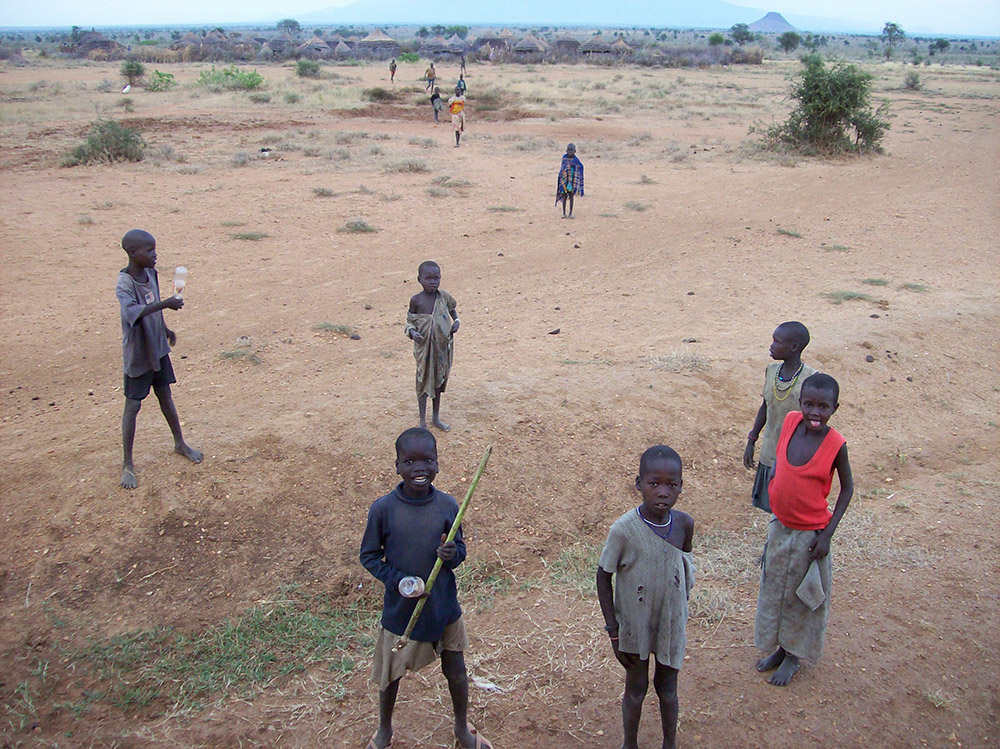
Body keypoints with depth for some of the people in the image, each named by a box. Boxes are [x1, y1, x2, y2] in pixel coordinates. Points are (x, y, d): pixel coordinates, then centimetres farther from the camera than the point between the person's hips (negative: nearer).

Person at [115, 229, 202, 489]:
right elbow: (132, 312, -44)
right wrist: (165, 304, -52)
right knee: (133, 406, 3)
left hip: (157, 348, 7)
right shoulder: (125, 284, -24)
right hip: (137, 354, -7)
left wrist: (165, 329, 25)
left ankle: (180, 444, 36)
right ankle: (127, 464, 14)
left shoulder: (151, 273, 0)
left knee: (165, 397, 19)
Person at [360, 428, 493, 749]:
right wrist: (397, 580, -21)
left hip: (444, 606, 2)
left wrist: (453, 554, -22)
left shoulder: (447, 505, -10)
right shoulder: (383, 509, -16)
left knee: (456, 671, 16)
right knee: (391, 674, 18)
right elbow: (369, 556, -6)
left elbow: (460, 550, 2)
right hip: (400, 610, -1)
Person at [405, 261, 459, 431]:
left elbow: (452, 309, 15)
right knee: (424, 382, 6)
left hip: (442, 346, 3)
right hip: (424, 347, -3)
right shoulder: (416, 300, -13)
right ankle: (422, 422, 19)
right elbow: (410, 321, -2)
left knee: (439, 381, 17)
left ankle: (436, 417, 34)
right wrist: (411, 331, -21)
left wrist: (456, 321, -3)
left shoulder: (444, 296, -6)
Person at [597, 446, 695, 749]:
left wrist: (682, 608, 12)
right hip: (634, 625, -3)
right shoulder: (624, 530, -26)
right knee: (636, 689, 15)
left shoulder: (684, 524, -13)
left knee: (667, 687, 20)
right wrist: (613, 631, -13)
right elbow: (603, 577, -15)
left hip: (672, 623, 3)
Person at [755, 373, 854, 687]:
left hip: (810, 533, -4)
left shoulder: (835, 445, -22)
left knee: (802, 594, 14)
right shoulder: (790, 421, -12)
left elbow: (847, 487, -8)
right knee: (774, 589, 19)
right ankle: (780, 647, 41)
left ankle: (793, 656, 35)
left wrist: (827, 534, -13)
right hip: (780, 525, 5)